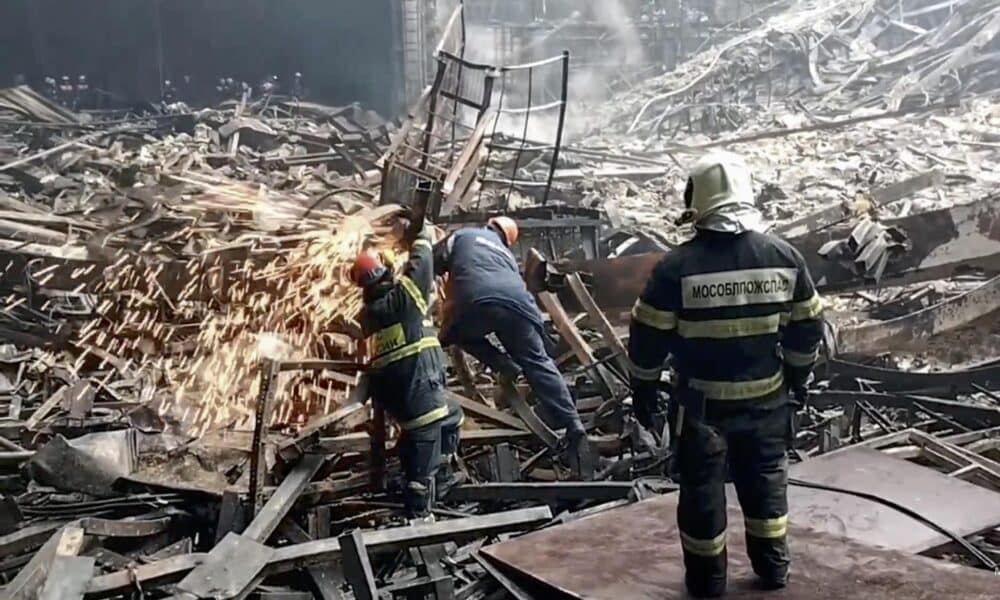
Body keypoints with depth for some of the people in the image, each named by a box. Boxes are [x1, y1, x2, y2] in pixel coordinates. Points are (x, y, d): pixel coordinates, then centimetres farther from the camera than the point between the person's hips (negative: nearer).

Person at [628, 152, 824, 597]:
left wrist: (643, 391, 2)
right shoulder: (784, 257, -6)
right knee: (765, 479, 21)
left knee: (702, 487, 12)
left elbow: (648, 339, -12)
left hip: (701, 403, -3)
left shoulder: (677, 265, -17)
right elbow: (807, 327, 3)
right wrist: (798, 377, 19)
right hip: (766, 398, 3)